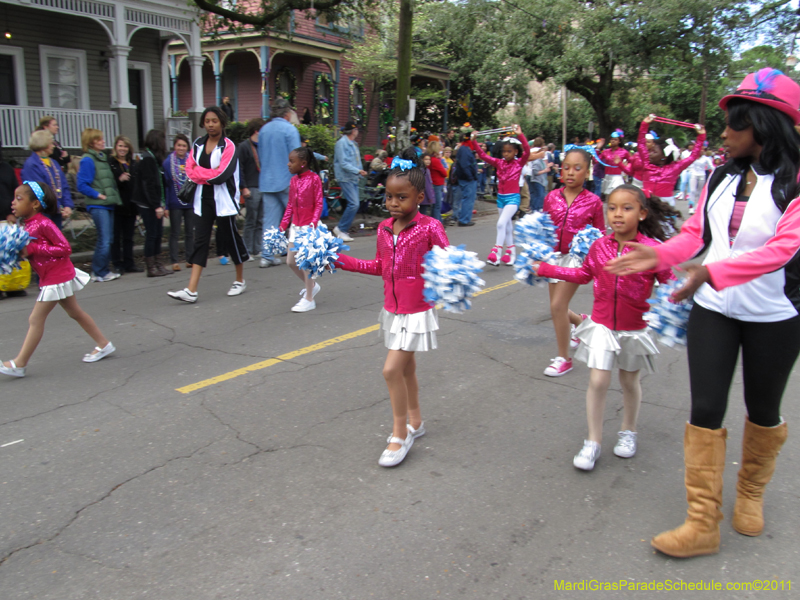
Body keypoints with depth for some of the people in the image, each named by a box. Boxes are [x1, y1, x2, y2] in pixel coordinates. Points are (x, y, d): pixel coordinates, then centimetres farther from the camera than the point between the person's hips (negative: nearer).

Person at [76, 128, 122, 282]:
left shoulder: (104, 157, 15)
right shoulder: (87, 160, -9)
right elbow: (82, 185, -14)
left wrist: (114, 195, 9)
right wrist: (99, 195, -14)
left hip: (109, 204, 8)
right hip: (98, 206, -8)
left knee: (108, 239, 10)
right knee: (104, 240, -8)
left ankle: (104, 270, 19)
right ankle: (99, 272, 3)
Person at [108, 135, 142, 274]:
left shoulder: (133, 164, 15)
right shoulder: (110, 163, -3)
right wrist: (119, 179, -25)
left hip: (130, 205, 5)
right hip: (117, 205, -5)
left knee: (129, 236, 10)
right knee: (116, 237, 0)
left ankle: (129, 264, 16)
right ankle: (117, 265, 6)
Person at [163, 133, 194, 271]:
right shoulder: (167, 162, -4)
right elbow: (164, 185, -4)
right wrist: (165, 206, -8)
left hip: (191, 203, 2)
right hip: (175, 204, -2)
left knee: (190, 232, 11)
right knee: (175, 233, 4)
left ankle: (190, 259, 20)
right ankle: (175, 261, 8)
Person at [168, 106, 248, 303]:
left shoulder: (228, 146, -8)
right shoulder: (198, 144, 9)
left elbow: (221, 175, -18)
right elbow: (190, 170, 2)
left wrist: (200, 173, -7)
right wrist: (210, 174, -12)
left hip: (224, 200, -5)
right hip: (203, 200, 5)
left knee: (229, 237, 6)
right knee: (200, 240, 0)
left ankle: (240, 281, 27)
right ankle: (191, 290, -3)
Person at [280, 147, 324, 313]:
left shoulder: (314, 179, -12)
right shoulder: (294, 180, 8)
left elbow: (318, 204, -13)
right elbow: (290, 205, 13)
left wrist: (313, 223, -24)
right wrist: (283, 225, 10)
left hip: (308, 226, -7)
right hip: (295, 225, 7)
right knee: (291, 261, 9)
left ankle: (309, 299, 7)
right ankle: (311, 285, 31)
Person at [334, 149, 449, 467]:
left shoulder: (430, 227, -14)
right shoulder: (384, 228, 3)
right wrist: (341, 260, 9)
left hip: (417, 311, -6)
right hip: (393, 309, 6)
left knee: (392, 369, -11)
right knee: (406, 368, 18)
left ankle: (400, 433, 7)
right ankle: (415, 422, 35)